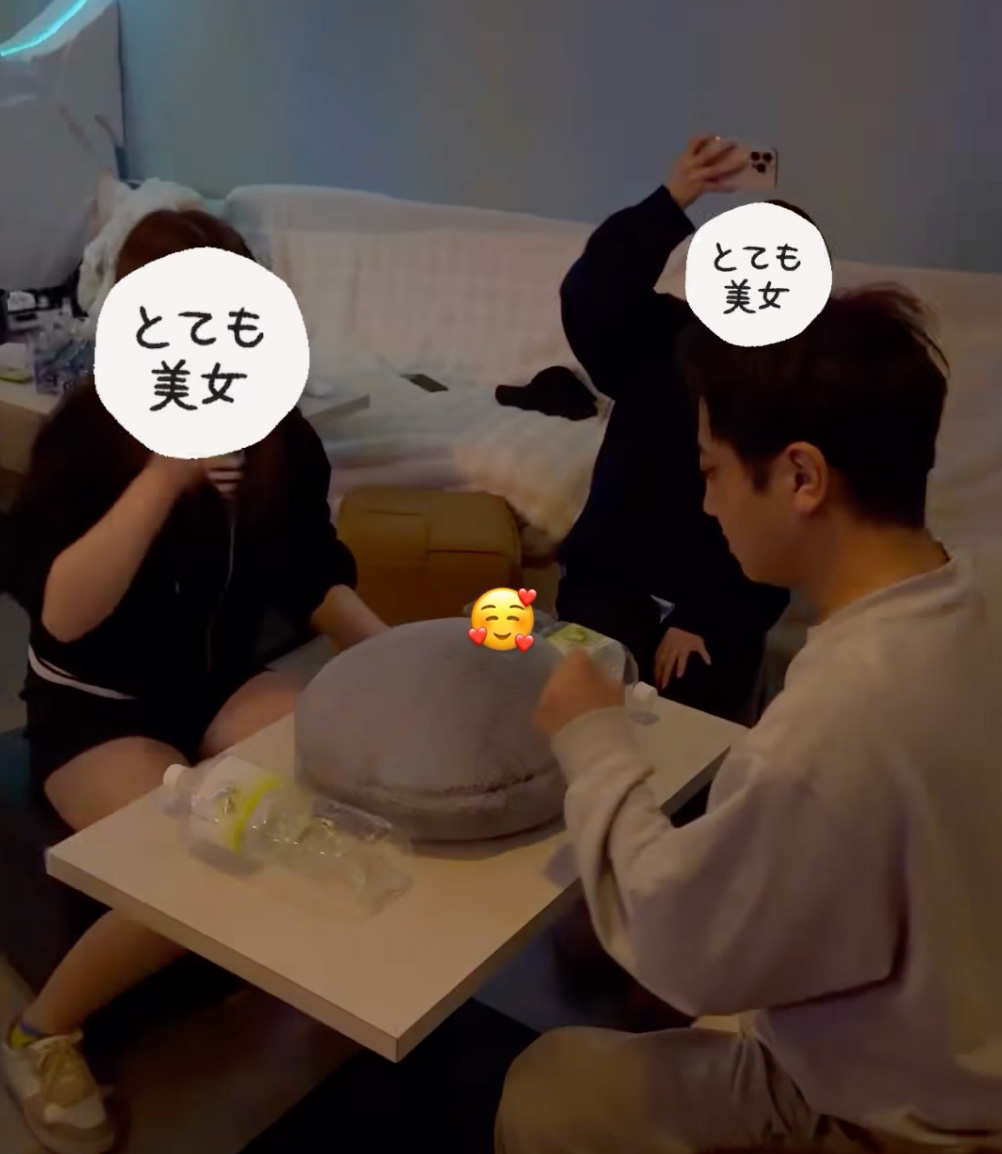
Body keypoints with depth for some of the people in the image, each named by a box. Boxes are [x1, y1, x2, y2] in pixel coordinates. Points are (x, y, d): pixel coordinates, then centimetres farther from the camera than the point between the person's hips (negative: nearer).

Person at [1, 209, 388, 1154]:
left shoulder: (281, 435, -2)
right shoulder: (88, 431, -17)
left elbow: (313, 581, 8)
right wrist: (167, 475, -35)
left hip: (222, 682, 5)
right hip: (93, 705, -4)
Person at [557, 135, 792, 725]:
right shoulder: (663, 337, -5)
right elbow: (586, 302, -27)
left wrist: (706, 621, -13)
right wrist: (671, 204, -38)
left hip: (720, 604, 1)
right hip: (612, 575, 0)